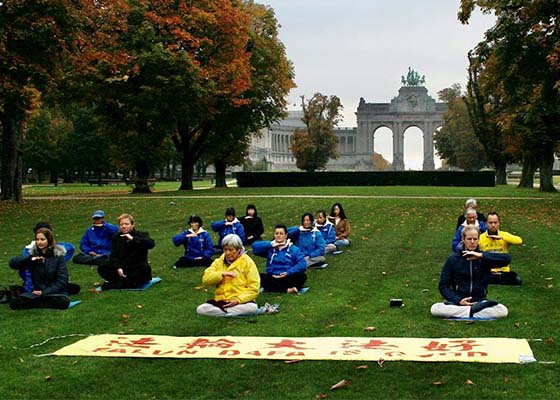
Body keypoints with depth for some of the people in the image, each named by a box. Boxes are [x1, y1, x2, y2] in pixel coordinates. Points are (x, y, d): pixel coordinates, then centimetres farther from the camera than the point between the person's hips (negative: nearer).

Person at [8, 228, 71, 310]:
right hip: (36, 291, 2)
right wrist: (30, 259, -22)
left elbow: (62, 281, -8)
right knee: (14, 303, -23)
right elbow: (12, 263, -7)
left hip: (55, 291, -2)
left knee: (63, 301, -37)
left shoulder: (58, 255, -5)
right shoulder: (33, 253, 3)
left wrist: (44, 292, -17)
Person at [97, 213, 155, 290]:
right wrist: (118, 268, -22)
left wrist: (133, 239, -26)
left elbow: (151, 244, -23)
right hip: (121, 269, 3)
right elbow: (113, 255, -2)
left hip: (137, 269, -2)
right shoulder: (116, 237, 8)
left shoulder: (141, 235, -1)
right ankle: (131, 283, -30)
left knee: (145, 269, -36)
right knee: (102, 268, -20)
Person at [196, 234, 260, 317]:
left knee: (252, 308, -36)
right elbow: (205, 280, 2)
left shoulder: (248, 262, 1)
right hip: (220, 300, 3)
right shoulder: (219, 262, 12)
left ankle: (221, 311, -20)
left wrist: (238, 300, -16)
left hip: (241, 302, -3)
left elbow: (253, 288, -4)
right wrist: (221, 274, -13)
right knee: (200, 309, -23)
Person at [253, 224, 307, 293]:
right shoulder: (269, 248, 9)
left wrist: (288, 273, -20)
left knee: (302, 276, -30)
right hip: (272, 278, 2)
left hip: (288, 278, -2)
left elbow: (302, 265, -7)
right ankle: (287, 289, -31)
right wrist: (271, 245, -10)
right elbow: (255, 246, -6)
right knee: (258, 277, -29)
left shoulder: (294, 249, 5)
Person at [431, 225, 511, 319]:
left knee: (503, 310, -28)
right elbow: (443, 286, 3)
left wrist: (481, 255, -17)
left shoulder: (484, 258, 5)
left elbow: (507, 259, -12)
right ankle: (473, 311, -22)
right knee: (435, 309, -29)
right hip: (457, 302, 0)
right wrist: (458, 300, -13)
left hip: (480, 301, 0)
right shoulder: (453, 259, 4)